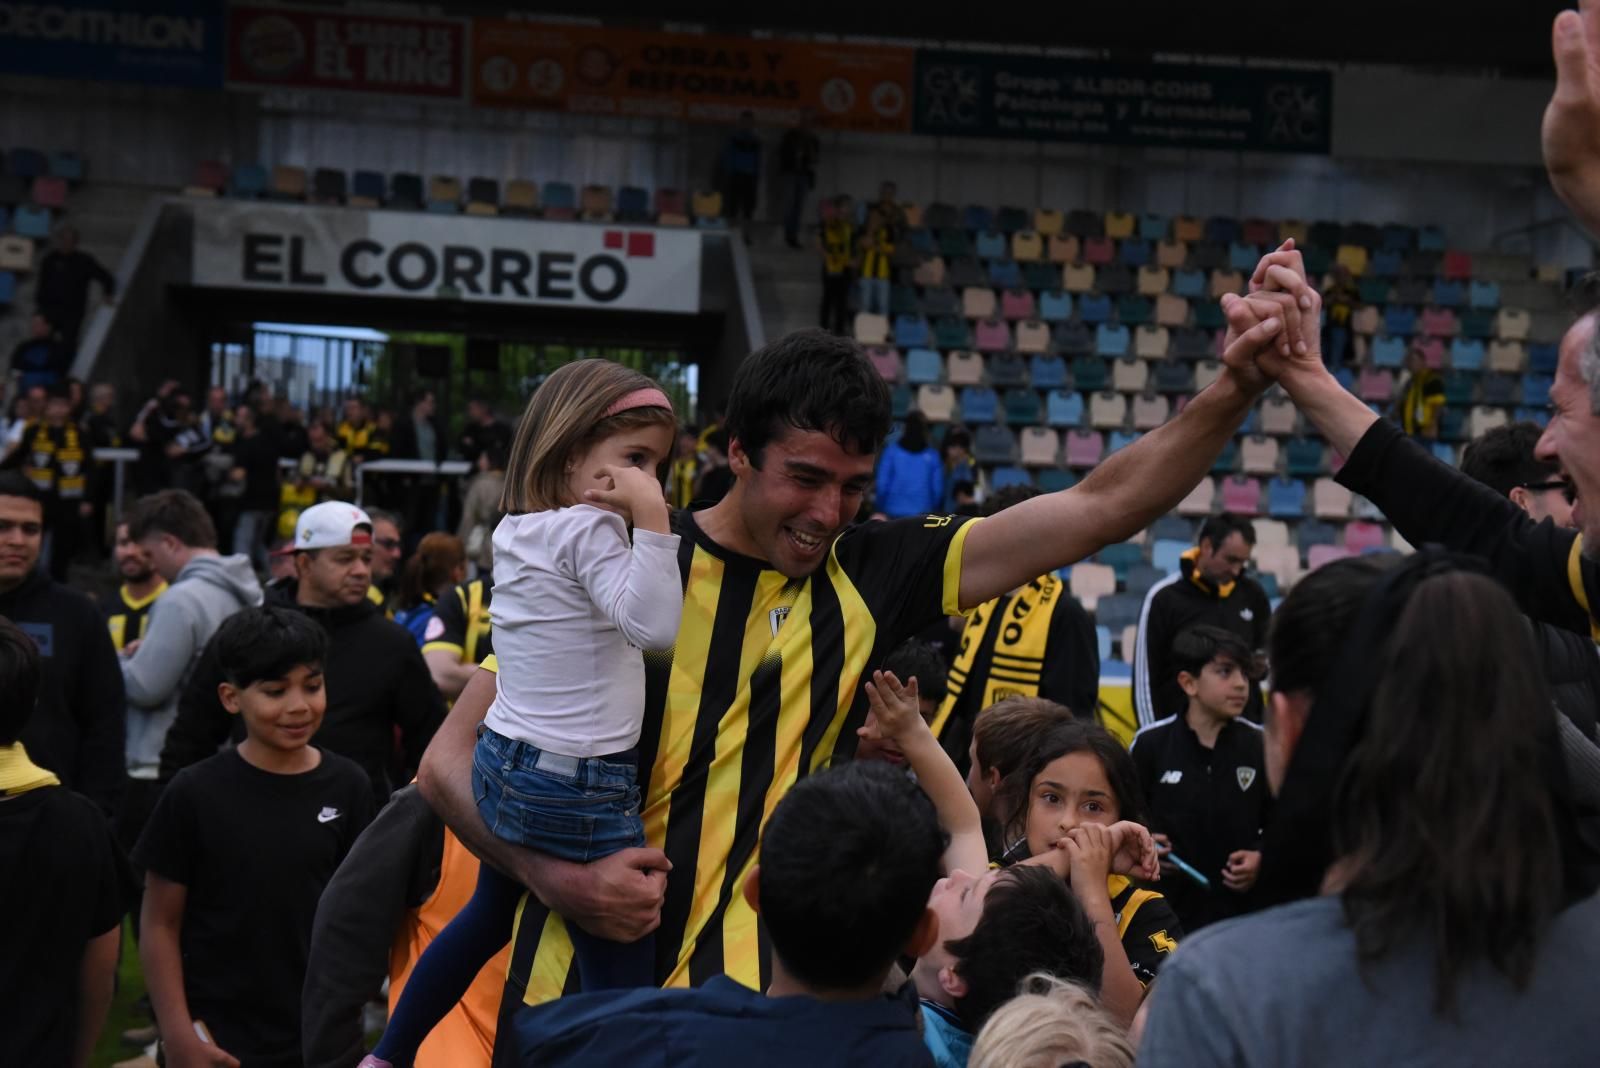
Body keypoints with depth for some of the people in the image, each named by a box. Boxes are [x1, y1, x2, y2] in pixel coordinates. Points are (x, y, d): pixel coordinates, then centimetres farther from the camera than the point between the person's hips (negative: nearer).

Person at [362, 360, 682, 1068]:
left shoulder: (518, 529, 9)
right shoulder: (589, 530, -17)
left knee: (488, 915, 34)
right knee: (625, 989, -2)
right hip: (580, 793, -9)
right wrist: (652, 519, -27)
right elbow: (656, 627, -29)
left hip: (501, 767, 9)